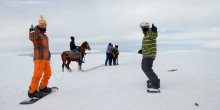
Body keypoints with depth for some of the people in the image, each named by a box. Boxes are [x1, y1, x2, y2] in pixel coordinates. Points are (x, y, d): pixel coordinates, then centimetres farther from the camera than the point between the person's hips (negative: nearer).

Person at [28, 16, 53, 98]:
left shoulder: (45, 36, 23)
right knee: (38, 74, -13)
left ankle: (42, 87, 26)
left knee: (48, 73, 12)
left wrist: (48, 53, 31)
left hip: (46, 58, 9)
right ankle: (32, 91, -5)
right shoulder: (36, 33, -3)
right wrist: (32, 31, -37)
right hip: (39, 57, -9)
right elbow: (32, 38, -27)